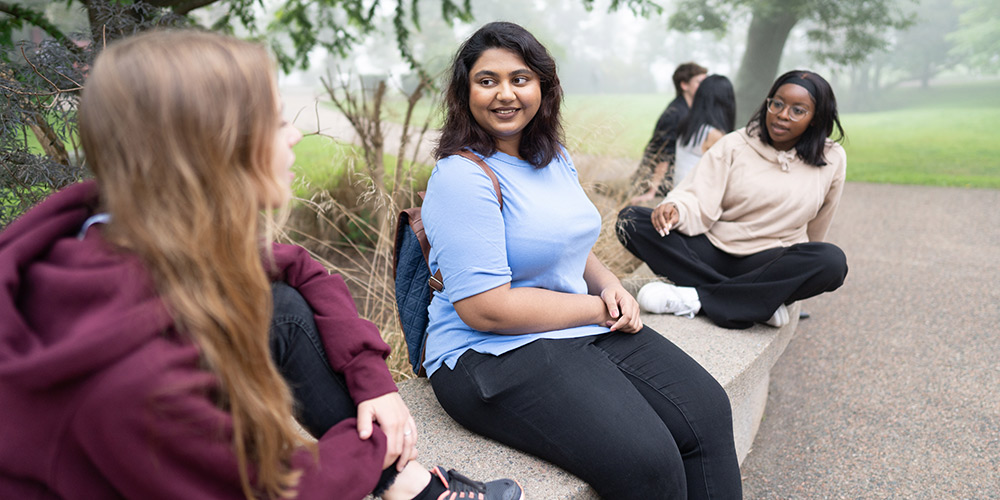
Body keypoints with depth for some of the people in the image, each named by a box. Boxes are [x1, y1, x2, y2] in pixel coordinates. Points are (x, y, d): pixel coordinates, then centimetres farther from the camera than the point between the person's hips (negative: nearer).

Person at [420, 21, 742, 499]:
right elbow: (486, 309, -21)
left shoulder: (555, 158, 11)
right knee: (646, 461, -22)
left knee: (707, 410, -5)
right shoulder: (462, 176, -16)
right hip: (493, 354, -8)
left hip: (590, 330, 8)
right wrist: (598, 308, -12)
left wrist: (610, 285, 1)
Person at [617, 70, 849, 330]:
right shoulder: (735, 145, 1)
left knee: (832, 261, -33)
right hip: (710, 250, 0)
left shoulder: (832, 160, 4)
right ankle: (757, 302, -28)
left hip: (768, 263, 0)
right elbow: (699, 203, -10)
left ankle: (696, 298, -30)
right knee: (630, 219, -23)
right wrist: (675, 209, -33)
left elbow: (814, 229, 17)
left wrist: (797, 279, 27)